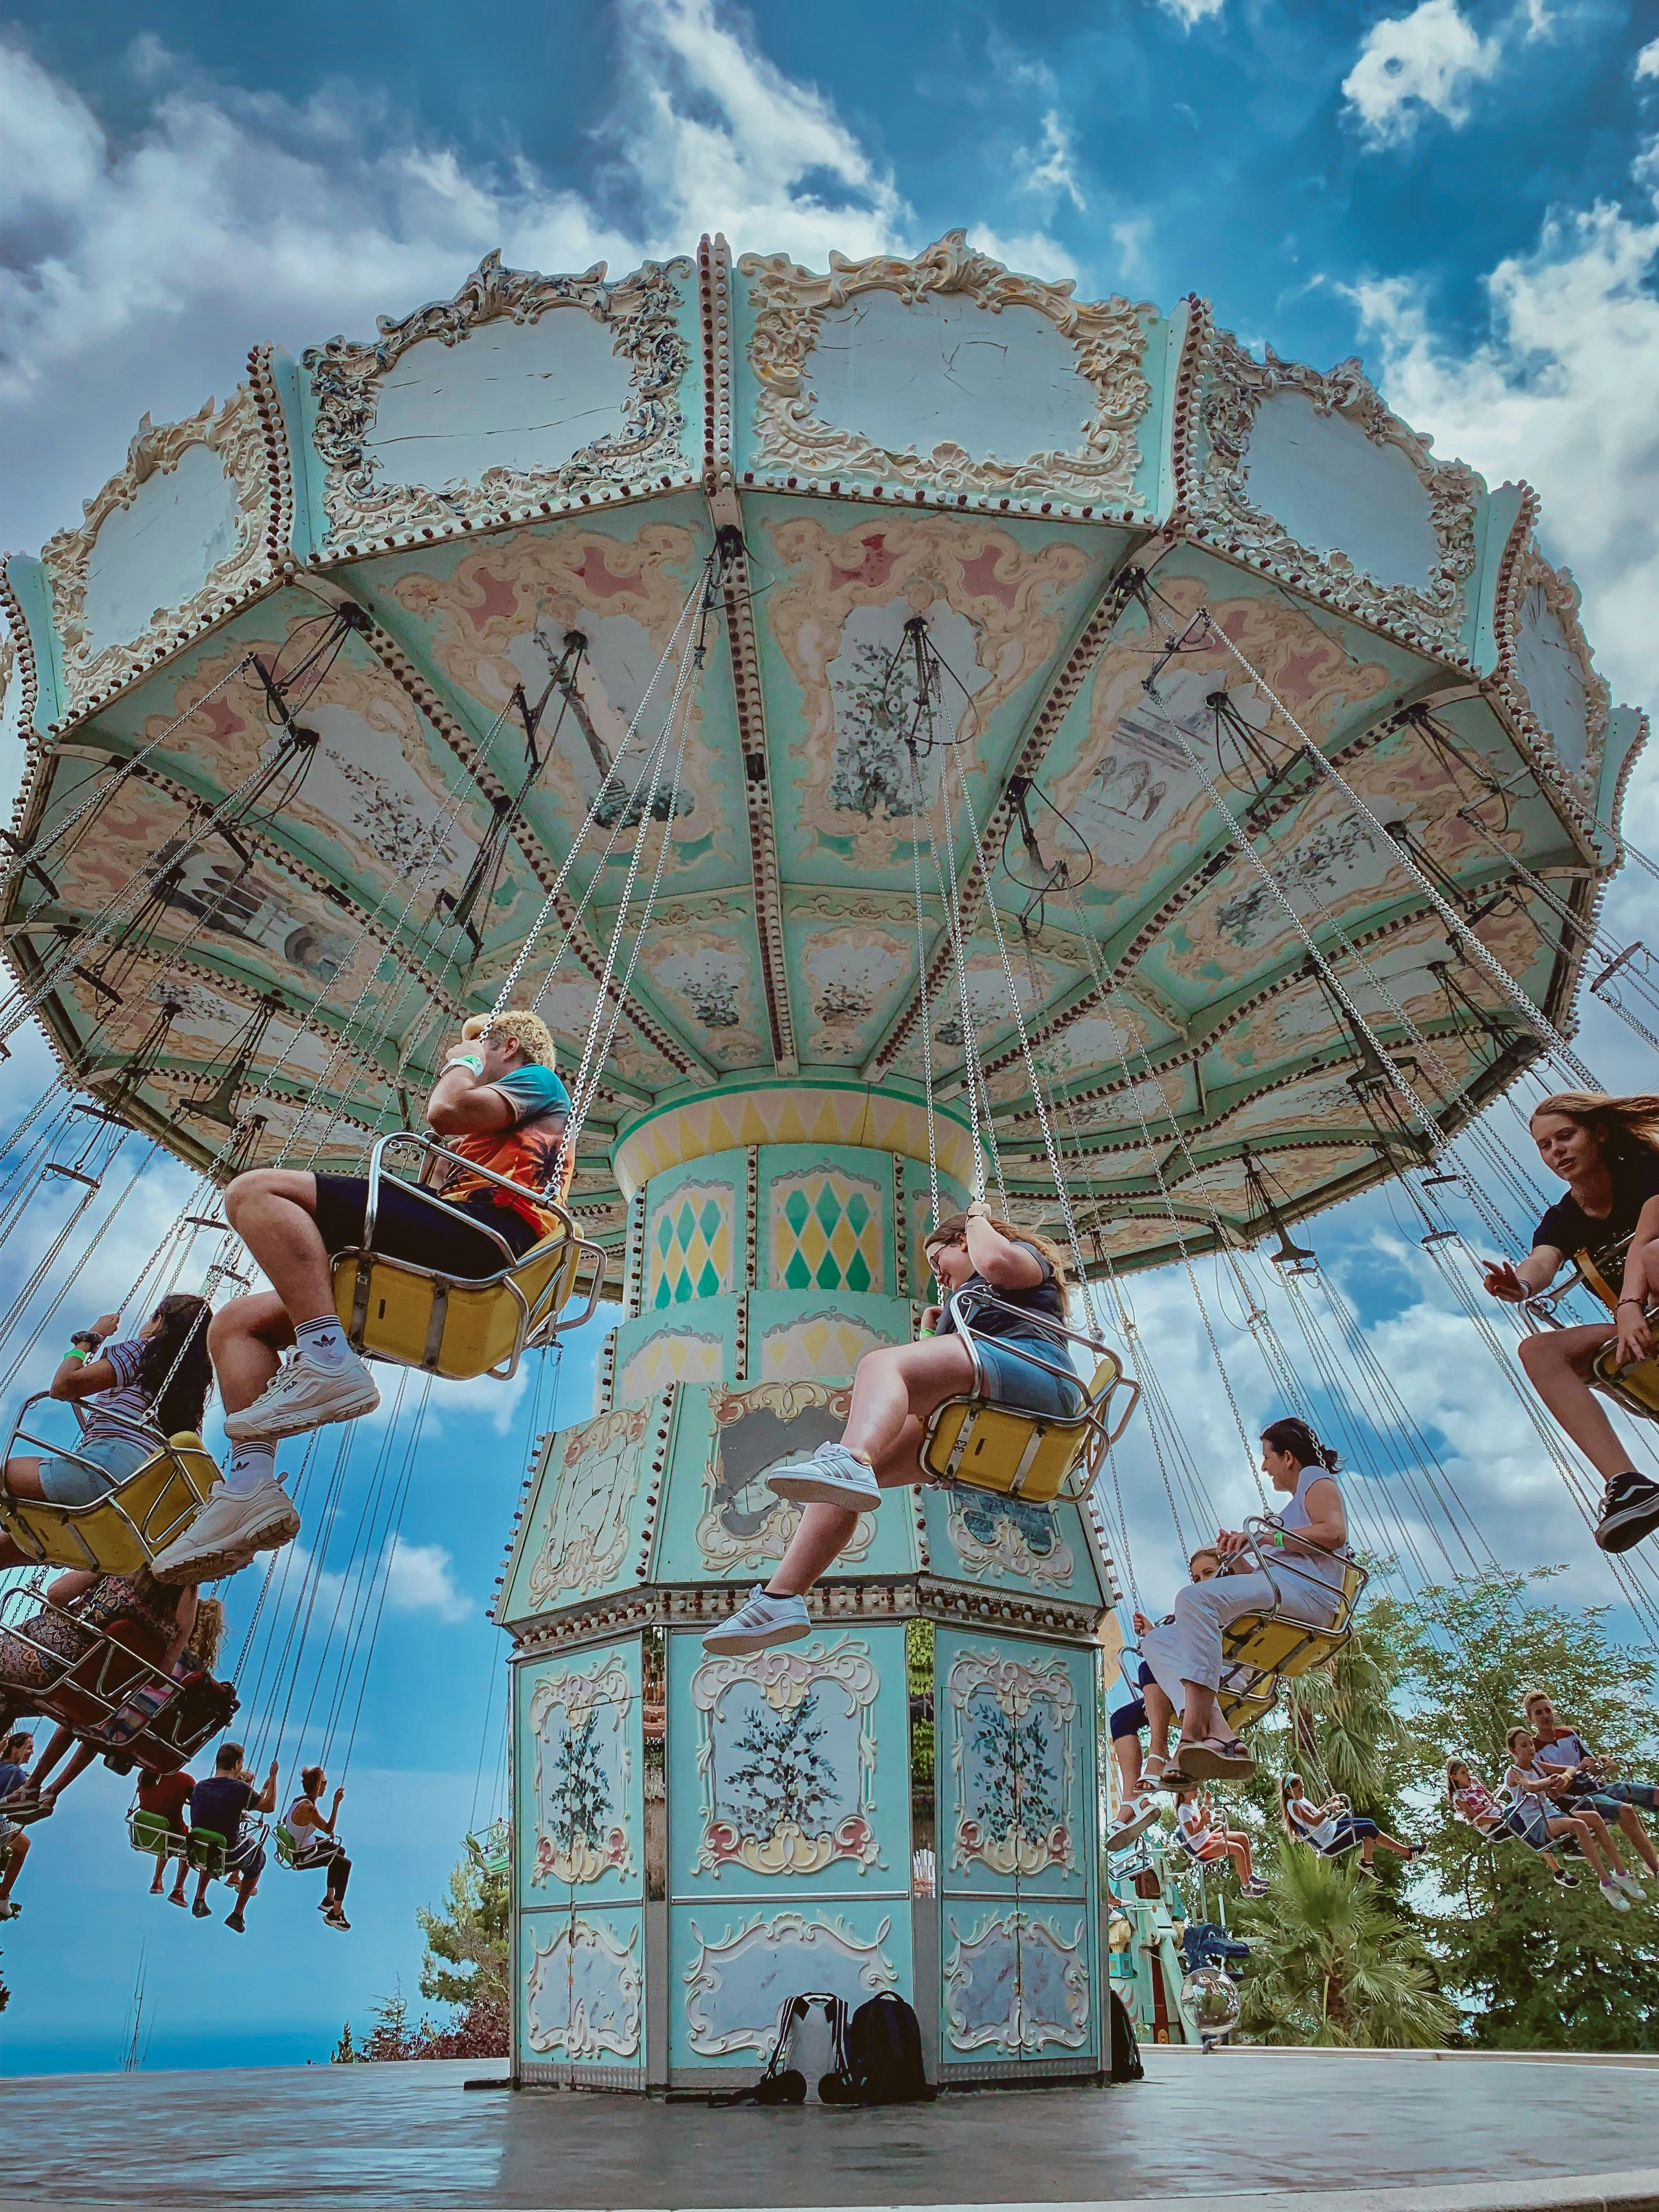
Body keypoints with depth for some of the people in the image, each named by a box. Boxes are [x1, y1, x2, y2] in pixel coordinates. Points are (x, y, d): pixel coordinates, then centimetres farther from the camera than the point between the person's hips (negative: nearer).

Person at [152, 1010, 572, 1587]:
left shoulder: (538, 1079, 13)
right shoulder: (502, 1123, 39)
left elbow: (446, 1112, -7)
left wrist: (463, 1063, 14)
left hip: (479, 1235, -10)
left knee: (256, 1190, -20)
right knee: (237, 1321, 6)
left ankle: (328, 1364, -28)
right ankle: (250, 1486, -10)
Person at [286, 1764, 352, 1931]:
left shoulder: (301, 1799, -2)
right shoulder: (308, 1808, -32)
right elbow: (329, 1829, -26)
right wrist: (336, 1803, -29)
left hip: (298, 1843, 10)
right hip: (300, 1857, -10)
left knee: (340, 1851, 23)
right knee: (345, 1864, -5)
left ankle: (329, 1899, 34)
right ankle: (336, 1914, 5)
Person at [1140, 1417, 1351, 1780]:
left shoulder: (1315, 1477, 14)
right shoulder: (1293, 1505, 39)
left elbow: (1335, 1531, -8)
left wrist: (1267, 1538, -7)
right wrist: (1236, 1558, 16)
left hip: (1303, 1588, -10)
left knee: (1195, 1596, -36)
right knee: (1158, 1640, -6)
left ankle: (1194, 1732, -47)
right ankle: (1217, 1735, -31)